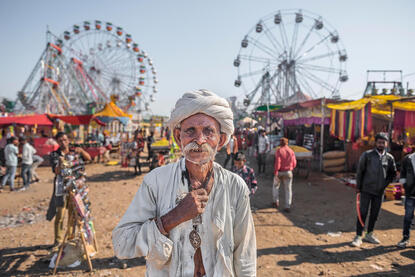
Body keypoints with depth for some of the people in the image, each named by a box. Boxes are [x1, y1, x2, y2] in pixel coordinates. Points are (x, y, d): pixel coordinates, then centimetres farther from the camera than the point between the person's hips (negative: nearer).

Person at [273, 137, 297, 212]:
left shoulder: (278, 150, -10)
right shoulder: (291, 151, 0)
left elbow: (277, 162, -19)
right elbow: (294, 163, 1)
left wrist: (275, 172, -17)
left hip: (279, 172, -2)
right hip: (288, 172, 2)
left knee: (276, 186, 21)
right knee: (288, 189, 7)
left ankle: (276, 201, 17)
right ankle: (288, 207, 5)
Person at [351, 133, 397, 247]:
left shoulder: (390, 158, 4)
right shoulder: (367, 155, -6)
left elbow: (393, 173, 18)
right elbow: (360, 171, -2)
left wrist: (385, 184, 7)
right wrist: (358, 187, -3)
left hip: (379, 191, 4)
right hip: (366, 190, -3)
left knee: (375, 214, 12)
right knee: (362, 213, -4)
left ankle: (369, 235, 27)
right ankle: (358, 237, 2)